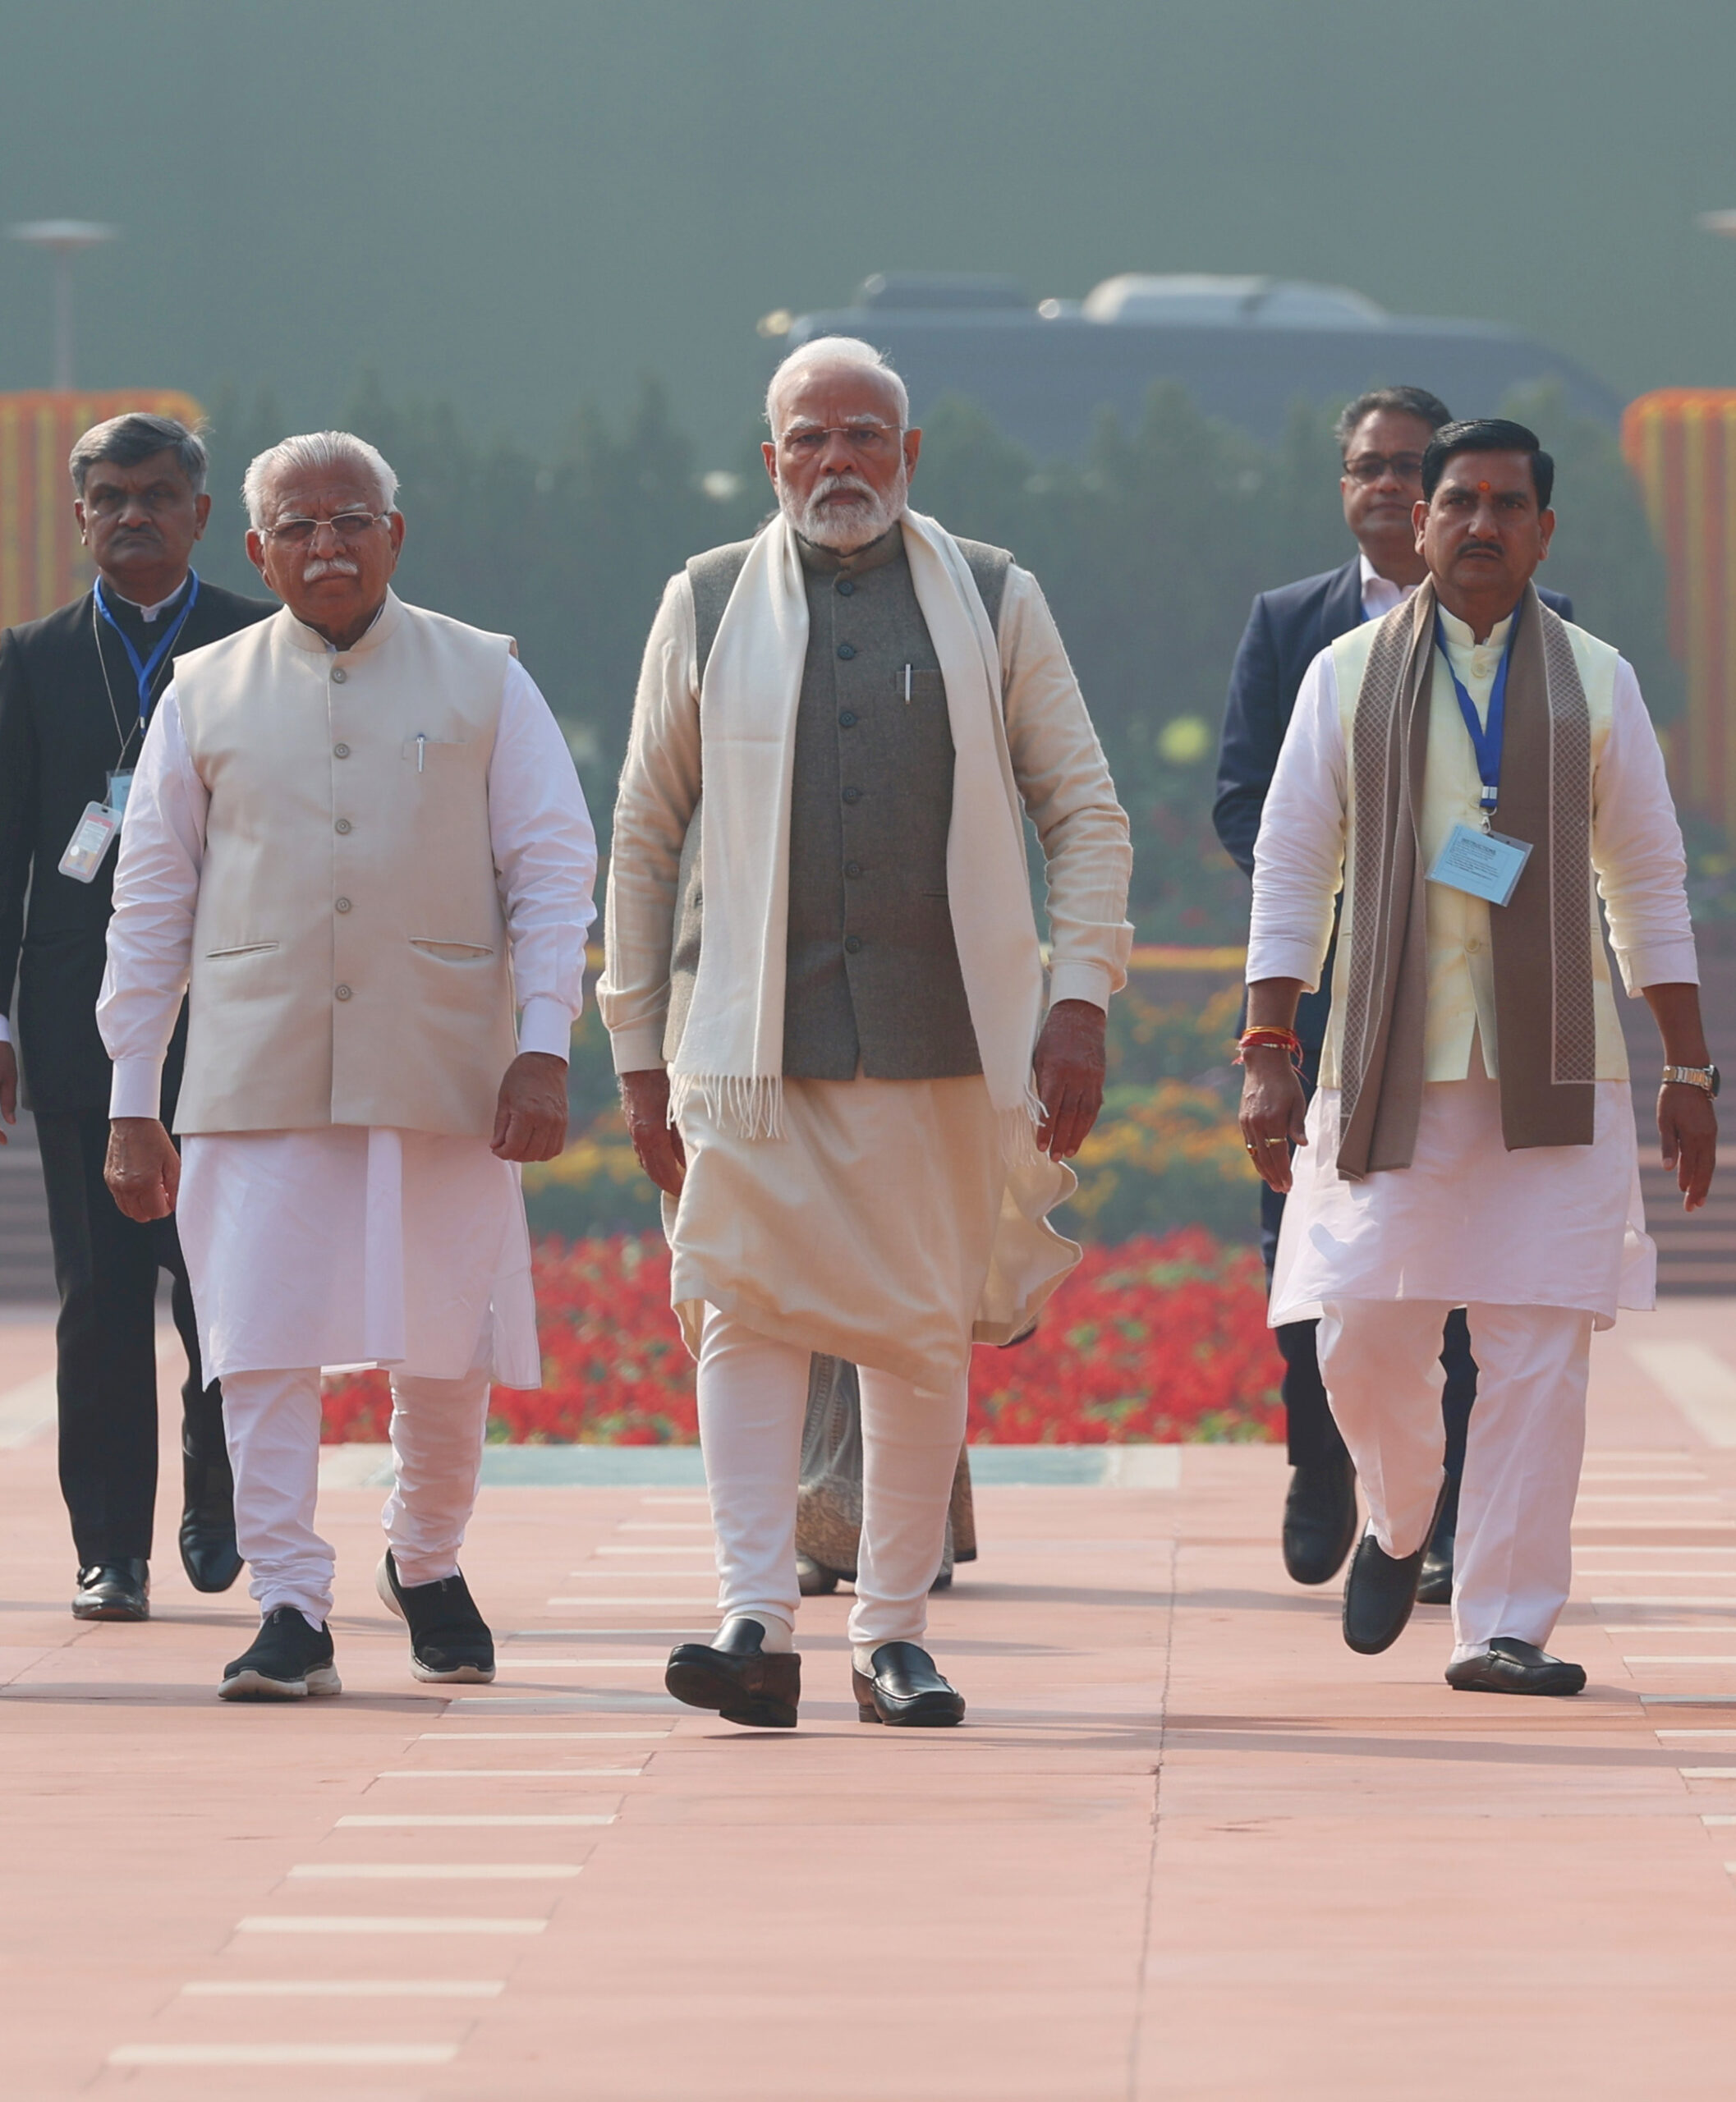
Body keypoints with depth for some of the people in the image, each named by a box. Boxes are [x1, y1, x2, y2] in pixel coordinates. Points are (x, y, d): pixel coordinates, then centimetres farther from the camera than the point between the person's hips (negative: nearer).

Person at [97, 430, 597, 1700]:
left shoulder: (484, 682, 7)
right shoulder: (206, 698, 9)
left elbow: (554, 870, 5)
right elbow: (151, 904, 11)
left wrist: (544, 1046, -7)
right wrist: (132, 1103, 7)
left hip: (439, 1072, 0)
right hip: (257, 1078, 0)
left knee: (447, 1354, 4)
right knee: (264, 1349, -8)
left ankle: (426, 1562, 29)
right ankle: (291, 1612, -4)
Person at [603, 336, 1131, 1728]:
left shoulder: (993, 603, 9)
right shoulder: (707, 607, 9)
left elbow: (1086, 813, 9)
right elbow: (645, 835, 12)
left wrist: (1080, 1001, -3)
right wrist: (639, 1050, 8)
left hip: (944, 1035, 1)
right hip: (749, 1027, 0)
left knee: (924, 1337, 3)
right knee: (749, 1311, -12)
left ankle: (892, 1635, 11)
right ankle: (757, 1623, -16)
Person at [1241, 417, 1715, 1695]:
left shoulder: (1595, 681, 10)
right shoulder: (1350, 675, 8)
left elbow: (1649, 884, 12)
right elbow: (1291, 869, 7)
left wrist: (1689, 1070, 7)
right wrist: (1269, 1050, -1)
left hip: (1554, 1068, 0)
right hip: (1390, 1064, 0)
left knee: (1538, 1353, -7)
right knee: (1367, 1338, -4)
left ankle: (1505, 1627, -2)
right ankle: (1400, 1522, 28)